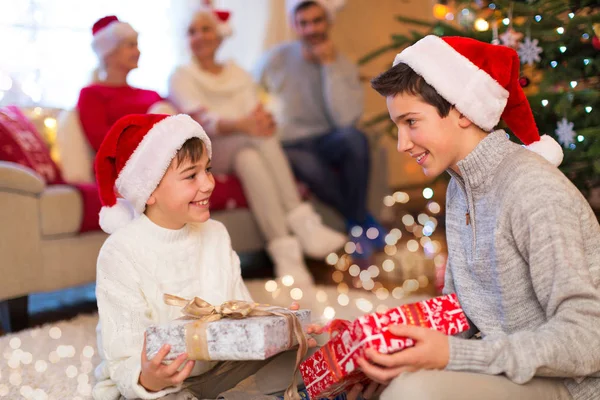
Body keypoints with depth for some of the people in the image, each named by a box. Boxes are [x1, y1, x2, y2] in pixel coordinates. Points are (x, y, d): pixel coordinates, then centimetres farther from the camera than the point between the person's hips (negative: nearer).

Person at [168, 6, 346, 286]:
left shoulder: (238, 74, 22)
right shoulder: (182, 76, 8)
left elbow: (256, 116, 5)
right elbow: (201, 120, -13)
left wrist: (261, 119, -22)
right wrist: (241, 124, -33)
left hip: (250, 149, 3)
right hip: (208, 153, -3)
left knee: (249, 160, -36)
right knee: (258, 138, -35)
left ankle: (285, 252, -50)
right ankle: (301, 222, -47)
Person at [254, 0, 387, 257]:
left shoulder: (343, 67, -2)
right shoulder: (276, 59, -2)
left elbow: (346, 119, -19)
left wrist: (330, 66, -18)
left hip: (326, 142, 1)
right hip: (289, 147, -1)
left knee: (354, 137, -34)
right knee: (308, 165, -37)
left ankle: (356, 223, -17)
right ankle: (364, 220, -13)